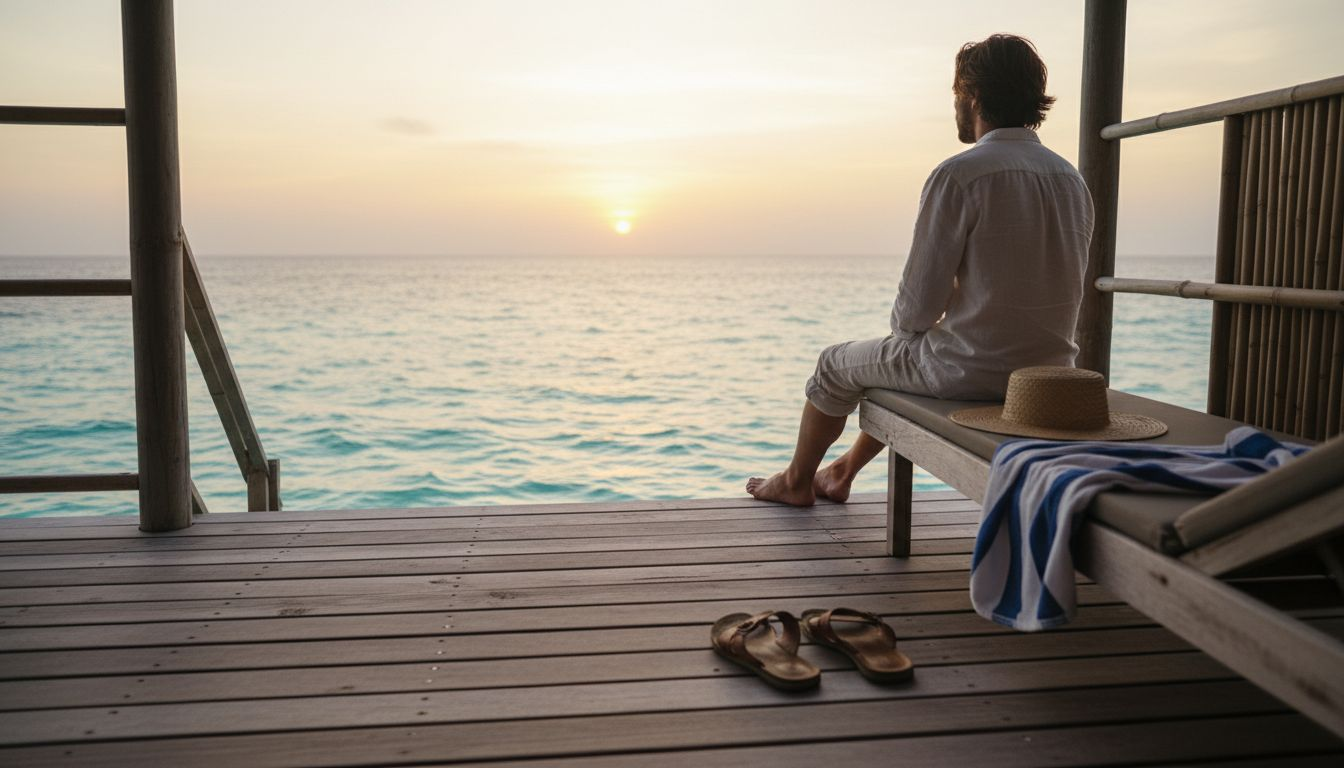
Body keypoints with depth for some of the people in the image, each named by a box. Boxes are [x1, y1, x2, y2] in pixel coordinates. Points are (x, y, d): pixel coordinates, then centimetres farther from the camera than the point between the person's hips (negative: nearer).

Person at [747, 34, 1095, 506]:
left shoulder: (958, 175, -17)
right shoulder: (1073, 179, 7)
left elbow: (919, 303, -17)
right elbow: (1060, 289, 14)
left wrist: (902, 326, 8)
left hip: (971, 370, -7)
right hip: (1047, 374, 8)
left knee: (836, 365, 19)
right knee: (904, 358, 34)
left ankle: (796, 481, 42)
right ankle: (842, 473, 50)